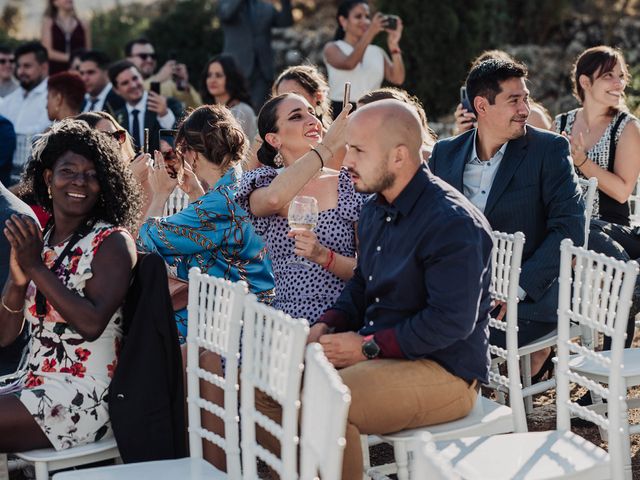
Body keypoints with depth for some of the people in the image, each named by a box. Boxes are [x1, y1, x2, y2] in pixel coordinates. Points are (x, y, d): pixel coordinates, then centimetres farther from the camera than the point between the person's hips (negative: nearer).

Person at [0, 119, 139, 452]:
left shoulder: (113, 243, -5)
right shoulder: (34, 241, 11)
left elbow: (92, 324, -20)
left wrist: (37, 268, -17)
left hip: (84, 398, -6)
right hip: (32, 386, 6)